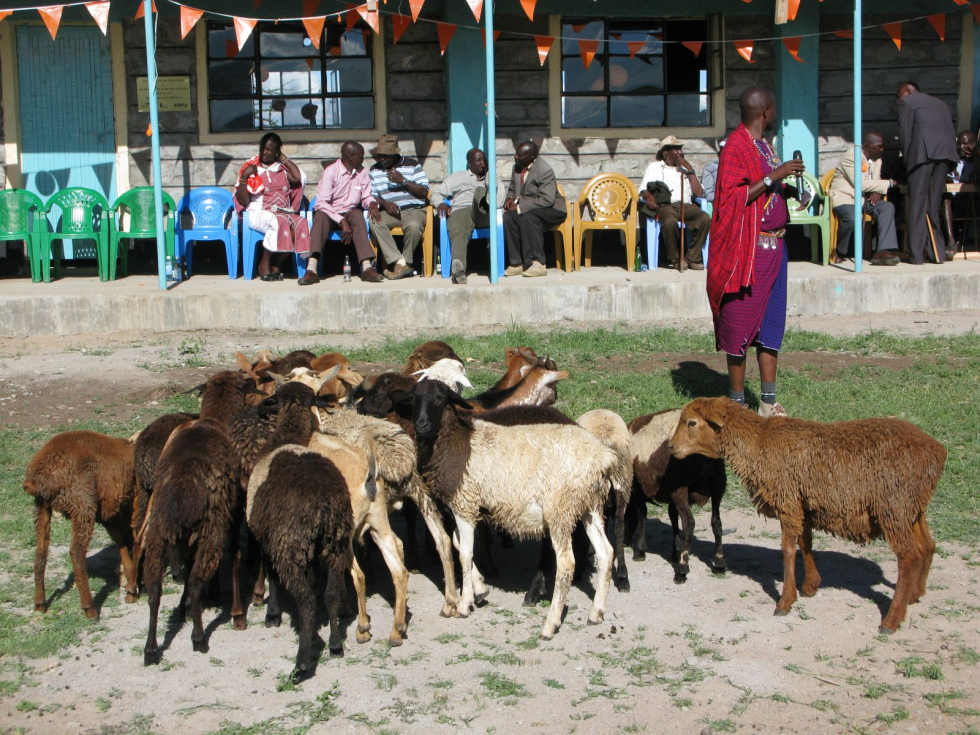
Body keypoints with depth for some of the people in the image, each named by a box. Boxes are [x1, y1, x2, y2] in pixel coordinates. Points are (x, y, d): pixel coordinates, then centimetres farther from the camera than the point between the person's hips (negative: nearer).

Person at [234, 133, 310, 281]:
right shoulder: (251, 167, 7)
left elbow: (299, 178, -7)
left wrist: (283, 158, 3)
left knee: (300, 223, -29)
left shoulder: (283, 168, 16)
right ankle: (264, 264, -17)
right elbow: (243, 200, 0)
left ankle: (275, 265, -15)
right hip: (259, 213, -3)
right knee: (277, 222, -36)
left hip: (283, 212, 3)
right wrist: (244, 176, -12)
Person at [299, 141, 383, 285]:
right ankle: (311, 269, -49)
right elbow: (322, 203, -20)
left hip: (350, 212, 3)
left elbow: (366, 197, 10)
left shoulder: (362, 172, 3)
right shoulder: (331, 171, -13)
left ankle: (367, 267, -45)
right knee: (321, 216, -36)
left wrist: (372, 203, -16)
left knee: (357, 215, -31)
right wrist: (342, 221, -31)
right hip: (330, 212, -3)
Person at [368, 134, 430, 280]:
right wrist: (384, 203, -13)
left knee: (413, 225, -38)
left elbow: (424, 192, -2)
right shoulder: (375, 170, 14)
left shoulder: (412, 165, 4)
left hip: (413, 210, -3)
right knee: (374, 221, -31)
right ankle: (399, 262, -32)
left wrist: (403, 181, -13)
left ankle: (406, 262, -16)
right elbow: (372, 196, 8)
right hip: (390, 212, 3)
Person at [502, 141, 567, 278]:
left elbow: (547, 200, -26)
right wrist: (509, 198, -5)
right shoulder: (517, 167, 6)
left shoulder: (545, 171, -19)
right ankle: (516, 263, -22)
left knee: (528, 217, -37)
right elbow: (511, 189, 21)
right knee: (508, 217, -25)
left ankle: (537, 264, -35)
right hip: (524, 210, 7)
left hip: (550, 211, -7)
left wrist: (520, 207, -27)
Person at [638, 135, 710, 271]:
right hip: (665, 205, -3)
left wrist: (690, 170, 11)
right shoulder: (655, 167, 22)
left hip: (686, 205, 3)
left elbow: (698, 193, 16)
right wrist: (649, 196, -17)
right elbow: (644, 189, 7)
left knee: (705, 218, -30)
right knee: (670, 221, -40)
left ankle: (693, 257, -20)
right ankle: (674, 258, -18)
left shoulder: (685, 168, 29)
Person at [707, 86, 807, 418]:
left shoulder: (764, 146, 17)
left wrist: (791, 190, 6)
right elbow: (734, 198, -19)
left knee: (772, 324, 9)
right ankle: (737, 402, 7)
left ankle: (769, 403, 13)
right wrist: (774, 176, -22)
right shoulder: (736, 147, -11)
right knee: (741, 325, -2)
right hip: (747, 250, -9)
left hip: (774, 247, 9)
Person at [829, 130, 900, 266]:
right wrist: (887, 184, -16)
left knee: (888, 207, -18)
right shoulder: (851, 156, -15)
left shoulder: (876, 159, 12)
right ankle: (839, 252, -10)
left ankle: (884, 251, -29)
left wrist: (877, 191, -12)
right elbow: (860, 184, -22)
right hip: (844, 197, -8)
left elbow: (875, 180, 15)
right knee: (851, 217, -37)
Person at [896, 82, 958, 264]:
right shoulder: (940, 103, 29)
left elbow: (904, 132, 2)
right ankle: (937, 252, 9)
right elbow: (952, 133, 21)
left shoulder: (907, 101, 10)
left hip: (923, 153, -5)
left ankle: (916, 255, -6)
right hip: (945, 154, 5)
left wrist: (907, 158, 8)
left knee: (918, 205, -3)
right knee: (934, 205, 11)